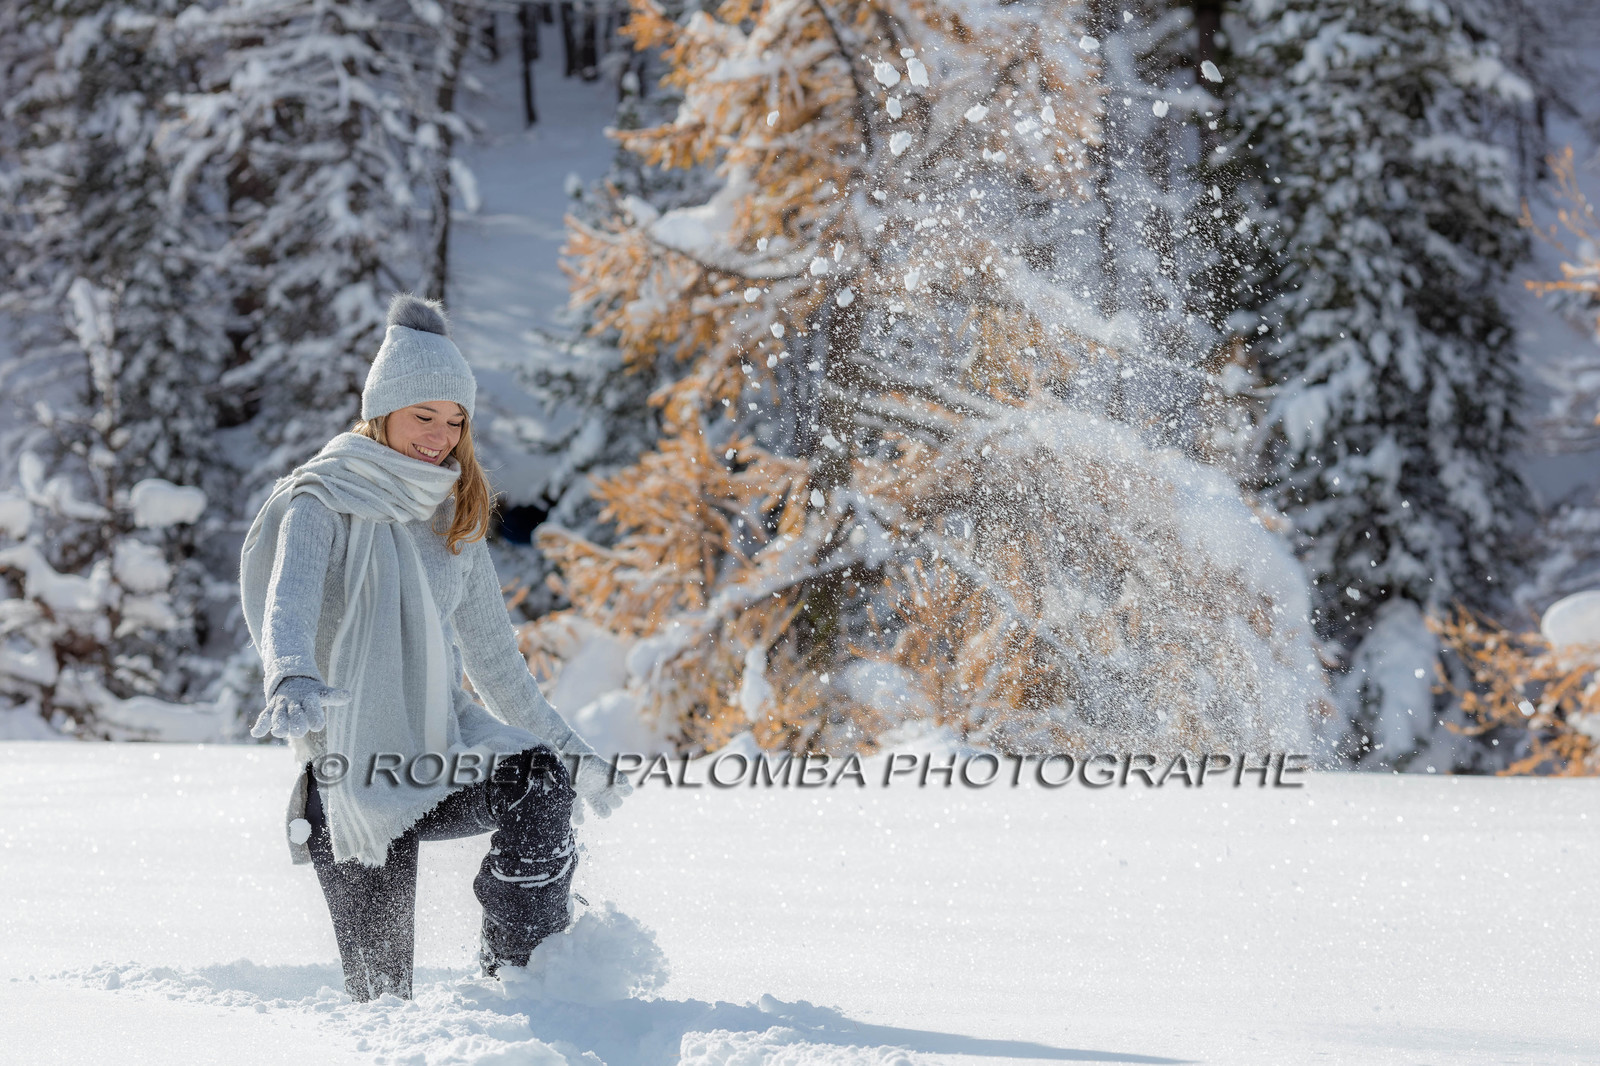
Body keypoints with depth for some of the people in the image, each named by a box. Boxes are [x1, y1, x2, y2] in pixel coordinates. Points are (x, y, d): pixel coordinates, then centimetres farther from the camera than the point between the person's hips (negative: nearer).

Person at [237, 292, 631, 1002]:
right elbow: (288, 602, -26)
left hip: (440, 748, 4)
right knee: (380, 987, -9)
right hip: (355, 767, -4)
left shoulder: (452, 518, 12)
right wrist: (292, 679, -48)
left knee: (540, 781, -27)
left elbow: (493, 656, 19)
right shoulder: (324, 503, -6)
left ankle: (518, 970, -18)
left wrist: (571, 750, 15)